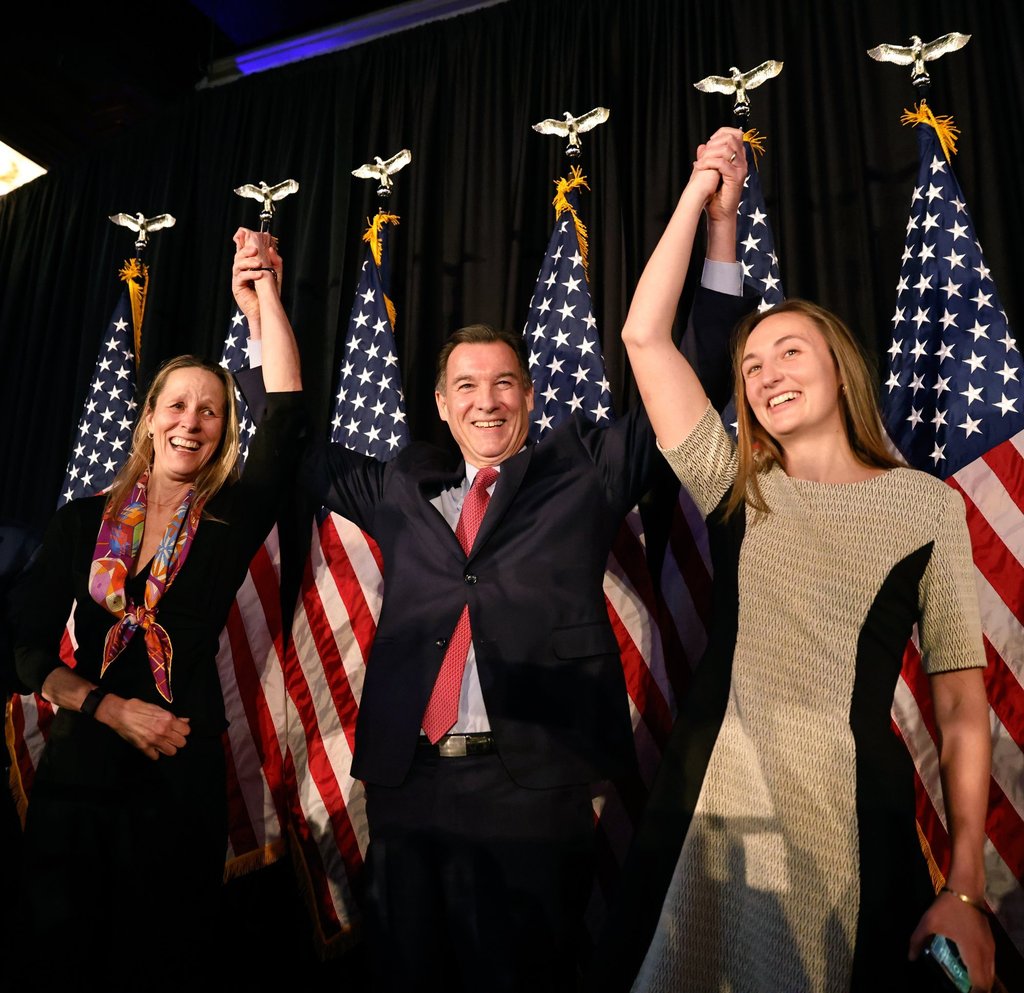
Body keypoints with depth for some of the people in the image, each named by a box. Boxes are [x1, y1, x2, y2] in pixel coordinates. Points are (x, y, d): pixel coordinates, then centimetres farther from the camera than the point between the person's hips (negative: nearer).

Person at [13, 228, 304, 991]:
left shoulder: (229, 521, -3)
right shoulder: (85, 521, 2)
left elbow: (286, 421, -17)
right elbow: (31, 648, 1)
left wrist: (264, 302, -20)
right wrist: (112, 708, -13)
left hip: (182, 781, -1)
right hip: (76, 773, 2)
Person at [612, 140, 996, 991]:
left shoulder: (929, 505, 3)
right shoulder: (736, 488, 7)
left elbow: (961, 699, 0)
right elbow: (644, 336, 2)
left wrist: (966, 889, -6)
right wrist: (701, 190, 5)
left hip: (856, 817, -1)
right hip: (713, 805, 2)